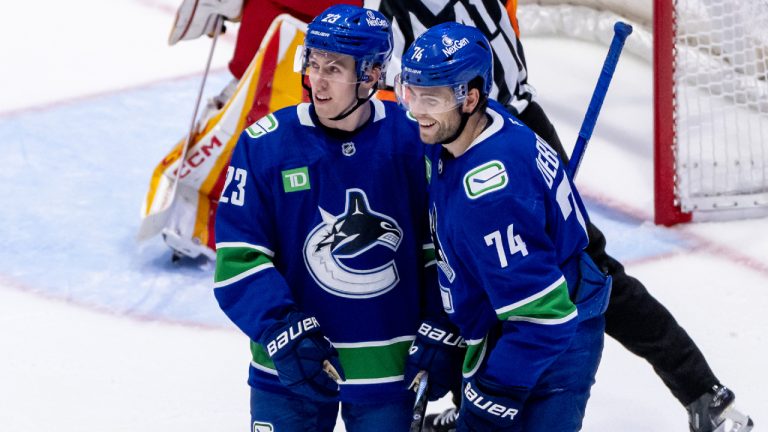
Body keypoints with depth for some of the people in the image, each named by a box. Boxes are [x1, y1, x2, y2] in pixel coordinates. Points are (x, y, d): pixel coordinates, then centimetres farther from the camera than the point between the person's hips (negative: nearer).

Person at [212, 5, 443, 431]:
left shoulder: (413, 139, -6)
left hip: (389, 368, 1)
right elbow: (238, 257, -8)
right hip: (289, 370, -1)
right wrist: (285, 333, -20)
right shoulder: (265, 144, -9)